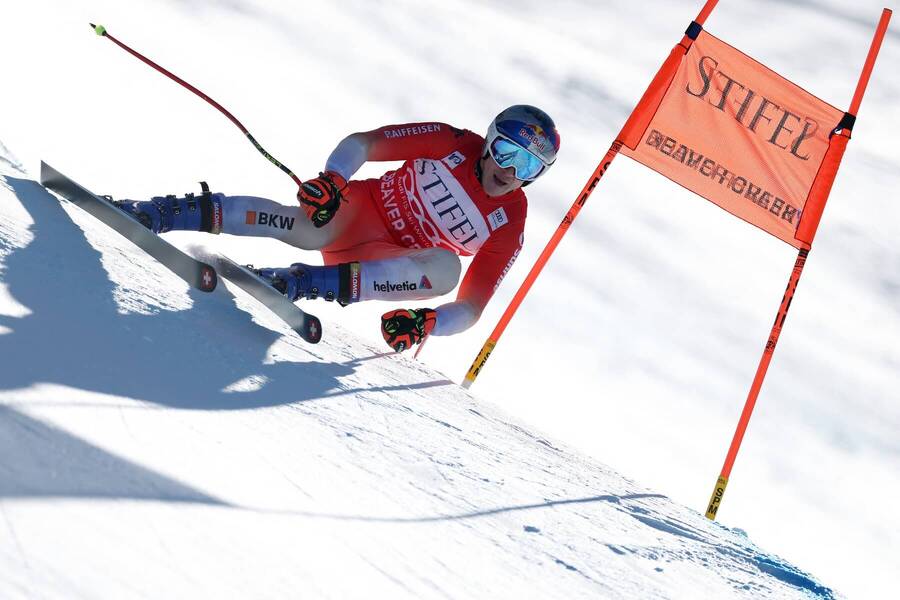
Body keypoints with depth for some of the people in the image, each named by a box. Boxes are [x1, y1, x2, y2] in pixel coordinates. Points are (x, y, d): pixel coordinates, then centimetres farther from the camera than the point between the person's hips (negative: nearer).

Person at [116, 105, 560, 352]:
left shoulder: (509, 228, -9)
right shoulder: (452, 144, -9)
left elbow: (471, 308, -12)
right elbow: (361, 143, -7)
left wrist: (427, 323, -33)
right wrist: (332, 178, -27)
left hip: (388, 263, 1)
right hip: (359, 209, -1)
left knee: (445, 268, -33)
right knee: (312, 228, -36)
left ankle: (295, 284, -38)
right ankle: (153, 214, -33)